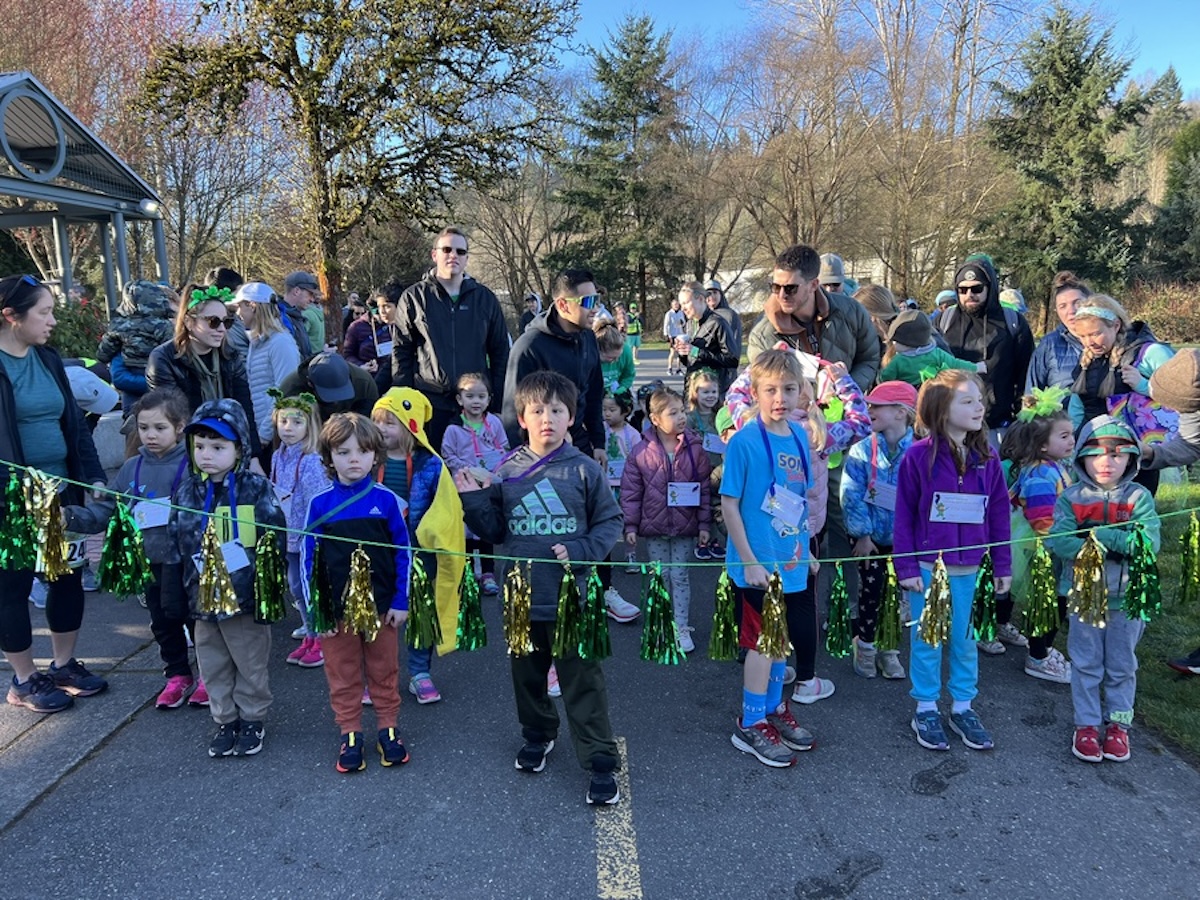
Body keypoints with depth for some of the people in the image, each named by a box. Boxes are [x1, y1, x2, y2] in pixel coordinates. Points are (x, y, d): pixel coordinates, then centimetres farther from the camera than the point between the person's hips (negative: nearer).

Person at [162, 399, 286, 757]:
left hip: (246, 598, -4)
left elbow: (274, 545, -9)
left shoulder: (257, 490, -11)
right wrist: (172, 597, 5)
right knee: (213, 667, 16)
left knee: (251, 665, 12)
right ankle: (225, 720, 33)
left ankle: (252, 720, 30)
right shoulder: (187, 492, 1)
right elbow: (174, 549, 6)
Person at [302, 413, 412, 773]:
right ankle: (350, 734, 26)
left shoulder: (385, 499, -6)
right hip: (336, 608, 0)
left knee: (384, 670, 13)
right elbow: (308, 559, 0)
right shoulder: (320, 504, -5)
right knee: (343, 675, 11)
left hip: (381, 605, 0)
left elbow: (403, 553, -1)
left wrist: (400, 602, -2)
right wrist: (314, 608, -3)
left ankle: (388, 728, 28)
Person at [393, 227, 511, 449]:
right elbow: (401, 353, 5)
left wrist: (498, 403, 5)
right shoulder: (413, 298, 5)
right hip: (430, 403, -1)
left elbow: (500, 353, 11)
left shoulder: (485, 298, 9)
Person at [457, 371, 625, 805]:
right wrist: (473, 499, -8)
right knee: (527, 673, 21)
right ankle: (537, 734, 45)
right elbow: (494, 531, 6)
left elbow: (611, 521, -2)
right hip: (523, 597, 4)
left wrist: (580, 551, -16)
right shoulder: (506, 472, 1)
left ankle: (600, 761, 13)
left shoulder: (584, 469, -7)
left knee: (583, 681, 2)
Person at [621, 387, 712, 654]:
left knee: (680, 576, 7)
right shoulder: (641, 452, -7)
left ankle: (681, 627, 16)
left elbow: (704, 488, -1)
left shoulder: (695, 449, -5)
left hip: (685, 526, 0)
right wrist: (630, 526, -3)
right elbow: (631, 491, -2)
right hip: (654, 525, 0)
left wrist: (704, 524, -1)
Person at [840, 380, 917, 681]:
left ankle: (888, 649, 27)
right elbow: (852, 496, -11)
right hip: (869, 537, 0)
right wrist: (863, 534, -14)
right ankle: (865, 647, 25)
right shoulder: (862, 451, -9)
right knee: (870, 591, 8)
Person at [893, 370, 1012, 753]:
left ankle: (963, 707, 30)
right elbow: (904, 515, -8)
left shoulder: (986, 459, 1)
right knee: (926, 639, 9)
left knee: (965, 638, 14)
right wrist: (906, 567, -9)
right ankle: (926, 708, 23)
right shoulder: (918, 456, -11)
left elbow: (999, 513, 6)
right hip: (927, 567, -3)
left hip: (967, 569, 4)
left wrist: (1003, 566, 6)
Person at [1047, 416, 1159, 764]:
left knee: (1122, 666, 15)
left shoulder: (1139, 497, -5)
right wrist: (1118, 546, -23)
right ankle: (1087, 725, 23)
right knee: (1086, 664, 11)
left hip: (1127, 597, 1)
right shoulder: (1071, 498, -6)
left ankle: (1118, 724, 30)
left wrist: (1103, 535, -26)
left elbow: (1150, 543, -17)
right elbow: (1060, 542, -17)